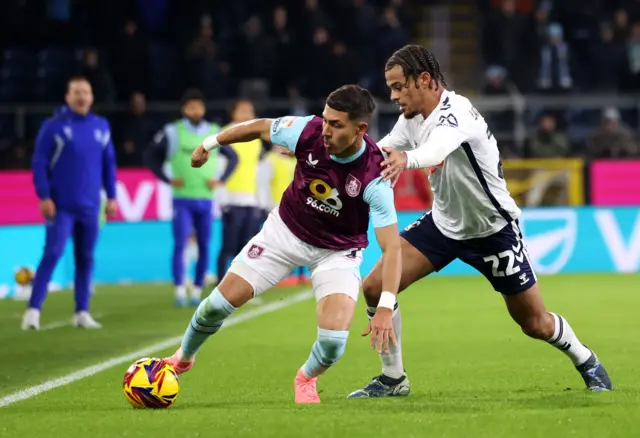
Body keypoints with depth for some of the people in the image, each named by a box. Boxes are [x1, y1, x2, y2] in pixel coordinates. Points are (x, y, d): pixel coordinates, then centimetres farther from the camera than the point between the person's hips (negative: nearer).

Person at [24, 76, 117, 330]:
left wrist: (111, 196, 10)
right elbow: (39, 163, -5)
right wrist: (44, 197, -12)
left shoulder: (101, 127, 8)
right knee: (52, 254, -12)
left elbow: (109, 163, 14)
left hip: (90, 206, 4)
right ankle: (33, 310, -10)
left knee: (86, 258, 7)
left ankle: (82, 313, 14)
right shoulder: (53, 127, -4)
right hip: (61, 206, -4)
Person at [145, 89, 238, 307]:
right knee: (180, 244, -11)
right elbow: (150, 156, 3)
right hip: (182, 200, -3)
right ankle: (180, 291, -10)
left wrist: (221, 180, 4)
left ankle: (197, 290, 13)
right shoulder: (172, 132, -2)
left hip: (205, 199, 3)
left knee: (204, 246, 4)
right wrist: (167, 179, -5)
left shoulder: (214, 133, 6)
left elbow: (233, 157, 17)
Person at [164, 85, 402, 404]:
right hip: (286, 230, 3)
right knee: (220, 302, 0)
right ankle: (182, 359, 32)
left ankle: (306, 379, 16)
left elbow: (391, 248, -32)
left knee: (333, 339, -21)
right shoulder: (308, 131, -26)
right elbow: (259, 127, -4)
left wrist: (385, 308, -42)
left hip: (338, 251, -2)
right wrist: (210, 144, 7)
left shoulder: (375, 177, -33)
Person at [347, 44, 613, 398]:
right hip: (444, 223, 6)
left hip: (492, 231, -6)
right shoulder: (412, 117, -6)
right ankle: (392, 379, 6)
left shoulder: (456, 111, -30)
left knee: (535, 324, 5)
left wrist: (406, 159, -75)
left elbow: (438, 148, -53)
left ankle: (585, 361, 36)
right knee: (375, 287, -10)